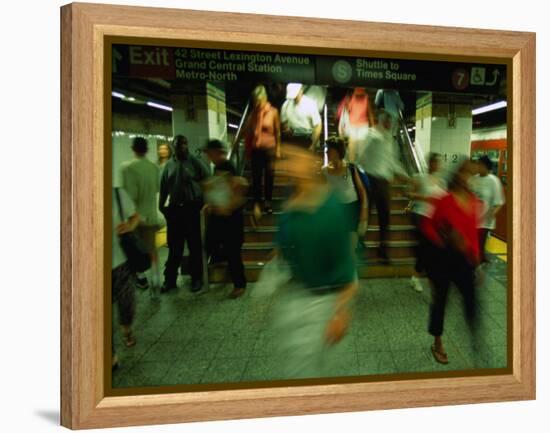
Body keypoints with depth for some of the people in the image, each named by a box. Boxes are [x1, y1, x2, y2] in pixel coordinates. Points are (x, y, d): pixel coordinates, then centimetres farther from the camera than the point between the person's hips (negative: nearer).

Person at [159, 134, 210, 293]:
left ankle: (196, 278, 16)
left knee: (195, 245, 5)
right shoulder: (169, 165, 9)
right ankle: (170, 279, 17)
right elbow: (163, 187, 11)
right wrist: (161, 206, 7)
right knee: (174, 246, 8)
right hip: (174, 209, 3)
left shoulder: (194, 162, -1)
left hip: (192, 208, -3)